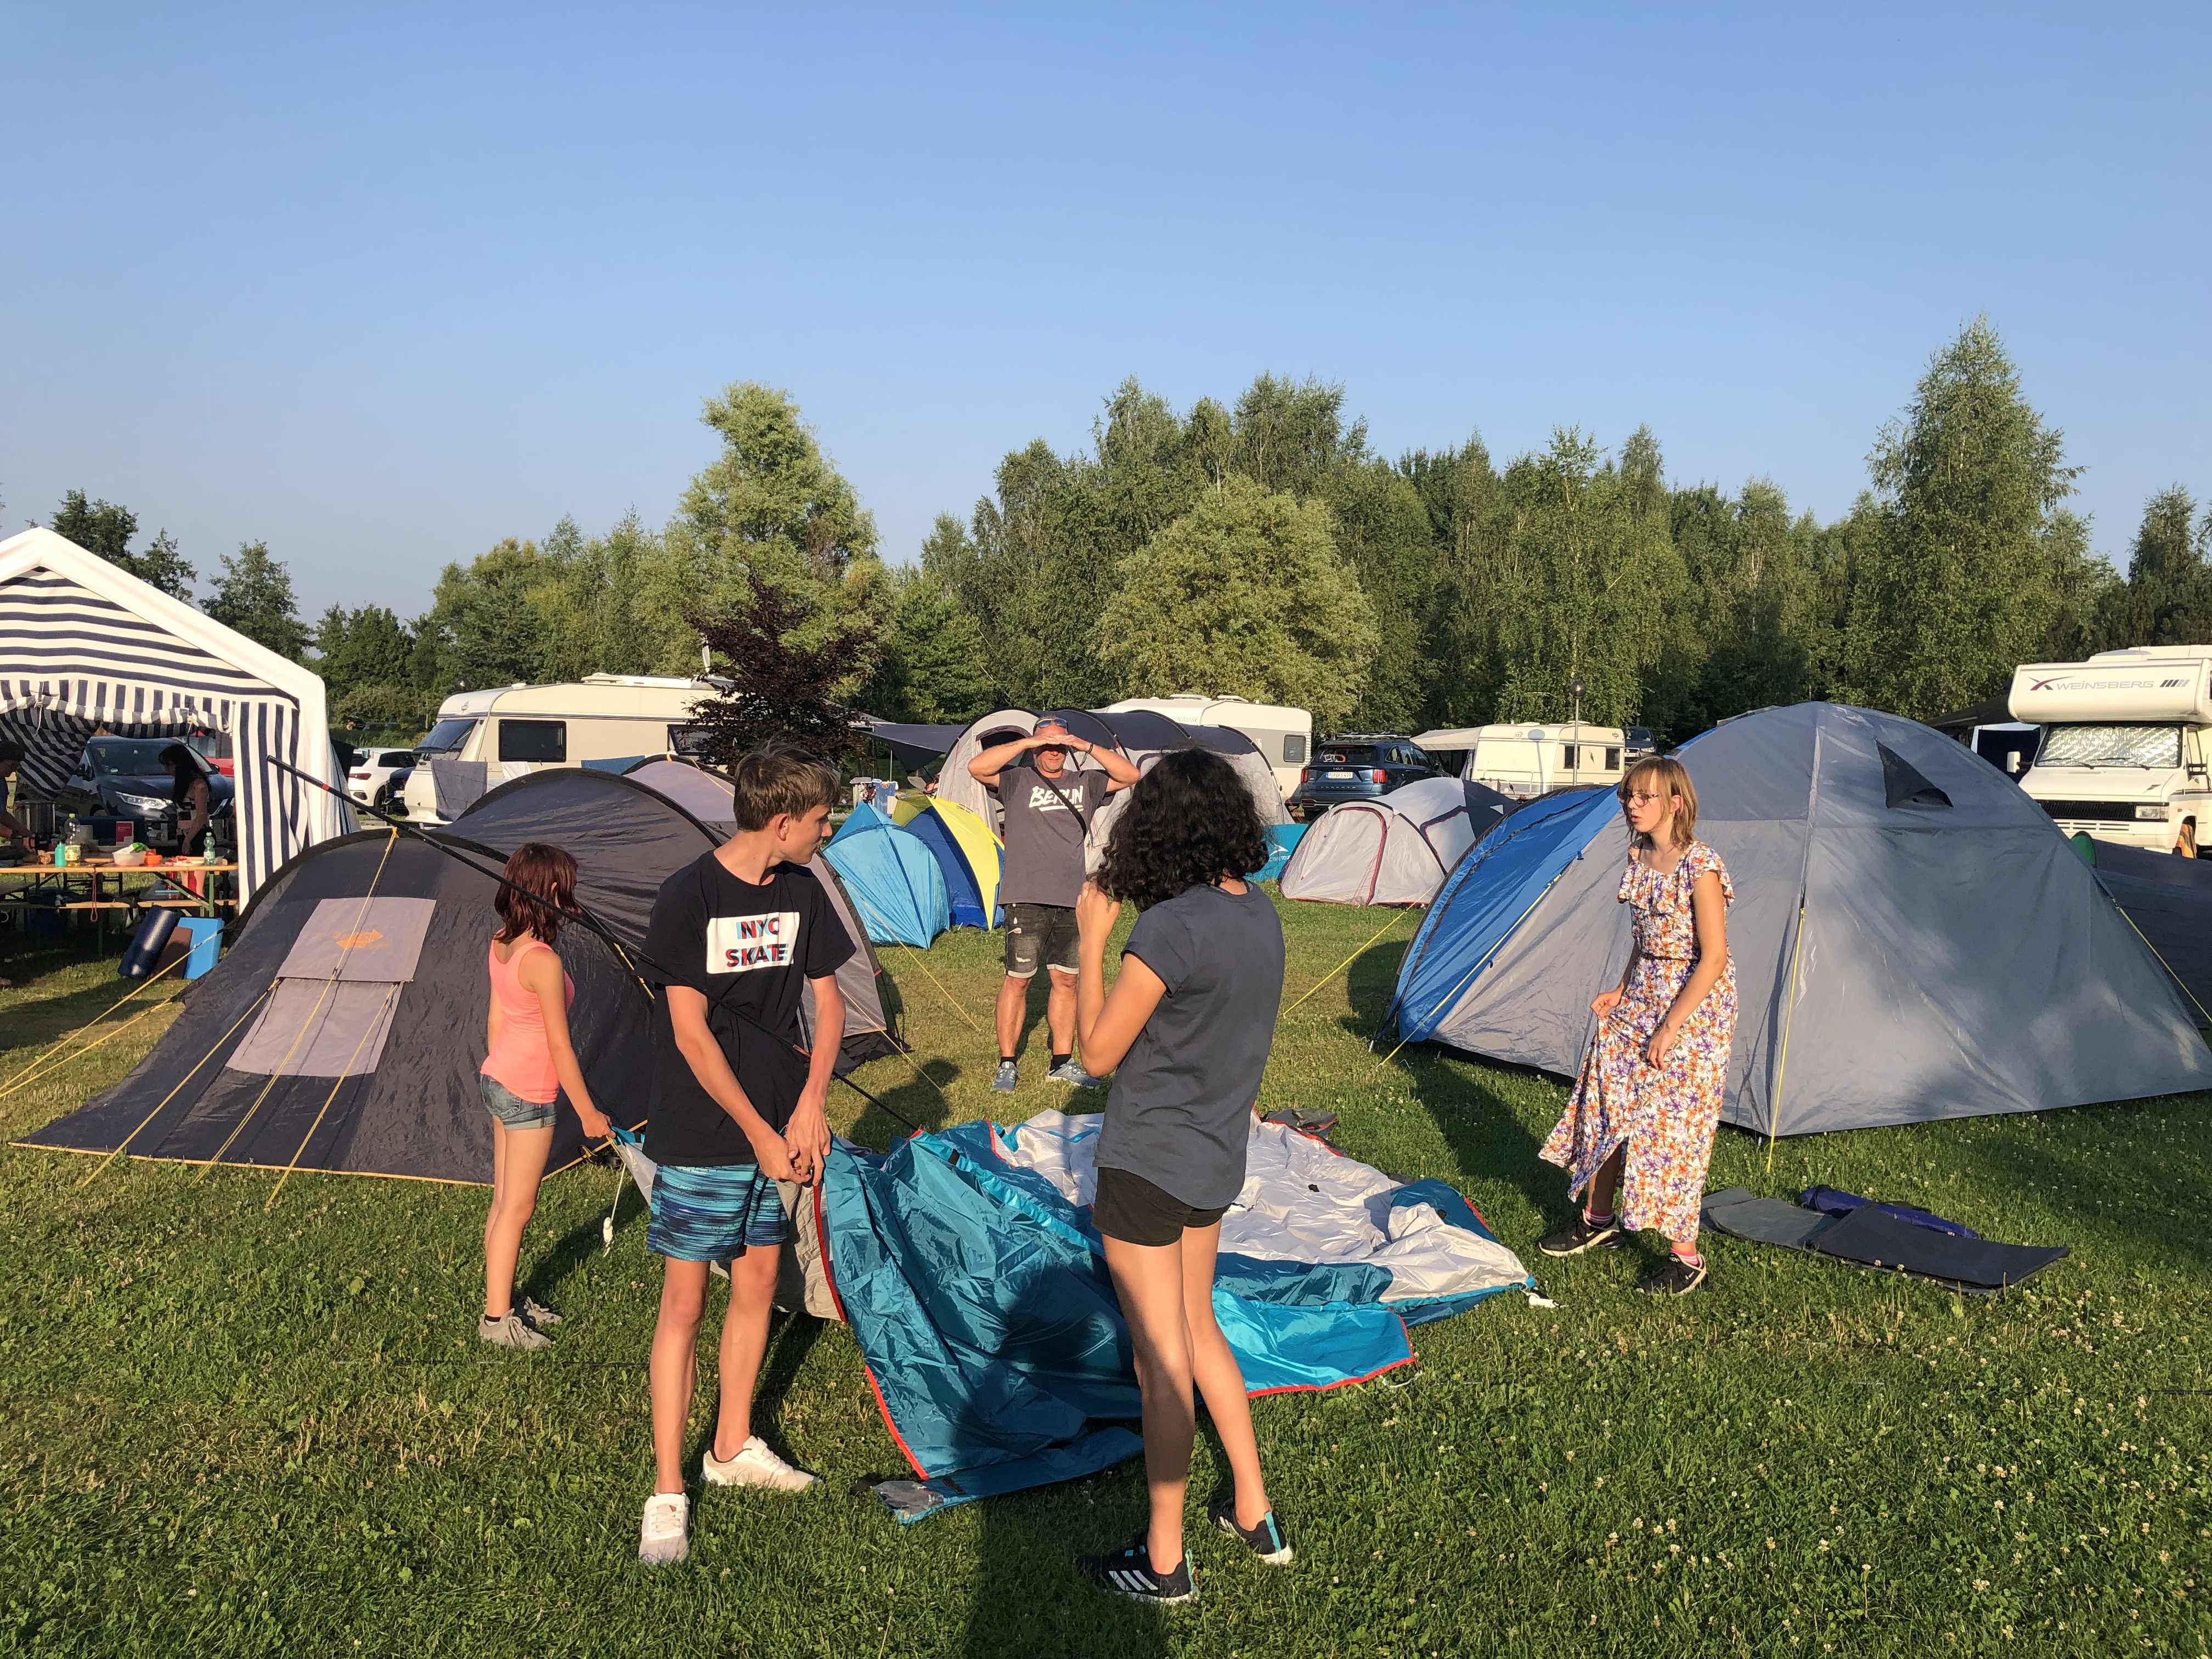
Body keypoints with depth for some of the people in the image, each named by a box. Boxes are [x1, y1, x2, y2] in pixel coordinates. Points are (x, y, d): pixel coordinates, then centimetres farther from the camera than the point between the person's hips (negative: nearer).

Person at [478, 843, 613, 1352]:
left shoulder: (499, 946, 2)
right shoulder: (544, 962, -24)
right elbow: (560, 1047, -19)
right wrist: (588, 1113, -11)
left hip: (496, 1079, 9)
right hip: (528, 1094, -9)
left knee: (504, 1201, 18)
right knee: (517, 1208, 3)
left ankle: (502, 1298, 30)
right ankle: (497, 1319, 13)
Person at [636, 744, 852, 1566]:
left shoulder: (801, 892, 2)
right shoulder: (689, 897, -16)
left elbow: (827, 1003, 8)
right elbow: (692, 1036, -16)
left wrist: (809, 1106, -5)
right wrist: (760, 1133, -13)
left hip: (781, 1129, 6)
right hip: (702, 1137, -6)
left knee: (757, 1281, 15)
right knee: (684, 1301, 1)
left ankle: (733, 1447, 34)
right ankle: (667, 1492, 13)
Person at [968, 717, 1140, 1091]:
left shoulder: (1084, 784, 12)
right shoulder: (1017, 781, 1)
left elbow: (1130, 776, 3)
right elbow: (976, 767, -14)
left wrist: (1088, 747, -6)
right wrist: (1027, 742, -16)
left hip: (1071, 900, 4)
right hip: (1026, 899, -4)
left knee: (1066, 981, 10)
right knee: (1017, 980, -1)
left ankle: (1062, 1062, 21)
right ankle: (1007, 1064, 9)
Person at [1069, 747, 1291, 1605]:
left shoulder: (1170, 927, -25)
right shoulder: (1260, 914, 0)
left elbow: (1100, 1050, -16)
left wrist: (1092, 938, -10)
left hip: (1148, 1168, -8)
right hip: (1217, 1162, 8)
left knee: (1163, 1361, 6)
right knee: (1199, 1329, 25)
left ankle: (1163, 1560, 24)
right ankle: (1254, 1512, 37)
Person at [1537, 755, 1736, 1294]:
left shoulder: (1699, 867, -20)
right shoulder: (1639, 857, 5)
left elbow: (1713, 958, -21)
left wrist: (1670, 1028, -21)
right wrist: (1620, 991, 10)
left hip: (1694, 1006, -8)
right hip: (1643, 993, 8)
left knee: (1672, 1126, -5)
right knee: (1608, 1101, 12)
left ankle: (1686, 1259, 9)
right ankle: (1599, 1220, 30)